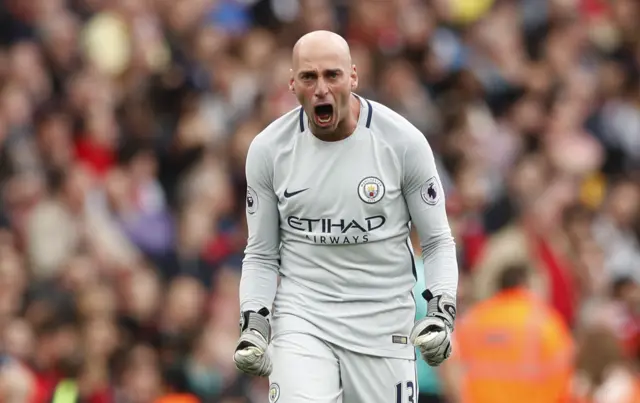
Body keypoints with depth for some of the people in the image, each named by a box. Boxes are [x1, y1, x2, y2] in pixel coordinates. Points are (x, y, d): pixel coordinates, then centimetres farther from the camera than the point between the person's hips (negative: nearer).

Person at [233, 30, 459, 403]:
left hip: (384, 326, 0)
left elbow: (437, 241, 2)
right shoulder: (268, 149, -2)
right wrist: (254, 324, -6)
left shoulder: (403, 141, -6)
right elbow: (261, 254, 8)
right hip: (301, 319, 0)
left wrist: (441, 312, -12)